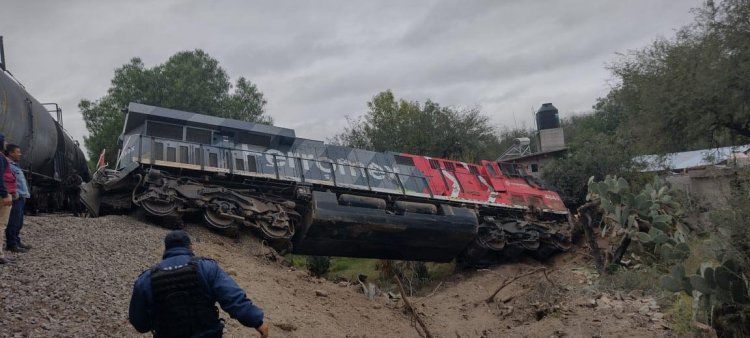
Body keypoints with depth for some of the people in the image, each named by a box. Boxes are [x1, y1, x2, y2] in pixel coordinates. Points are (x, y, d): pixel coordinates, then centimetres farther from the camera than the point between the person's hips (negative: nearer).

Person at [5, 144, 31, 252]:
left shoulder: (15, 165, 22)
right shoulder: (8, 165, -11)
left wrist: (25, 193, 20)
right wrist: (15, 194, -23)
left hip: (21, 198, 10)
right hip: (15, 198, -10)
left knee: (19, 223, 14)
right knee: (13, 222, -7)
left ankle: (17, 242, 21)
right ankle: (12, 244, -4)